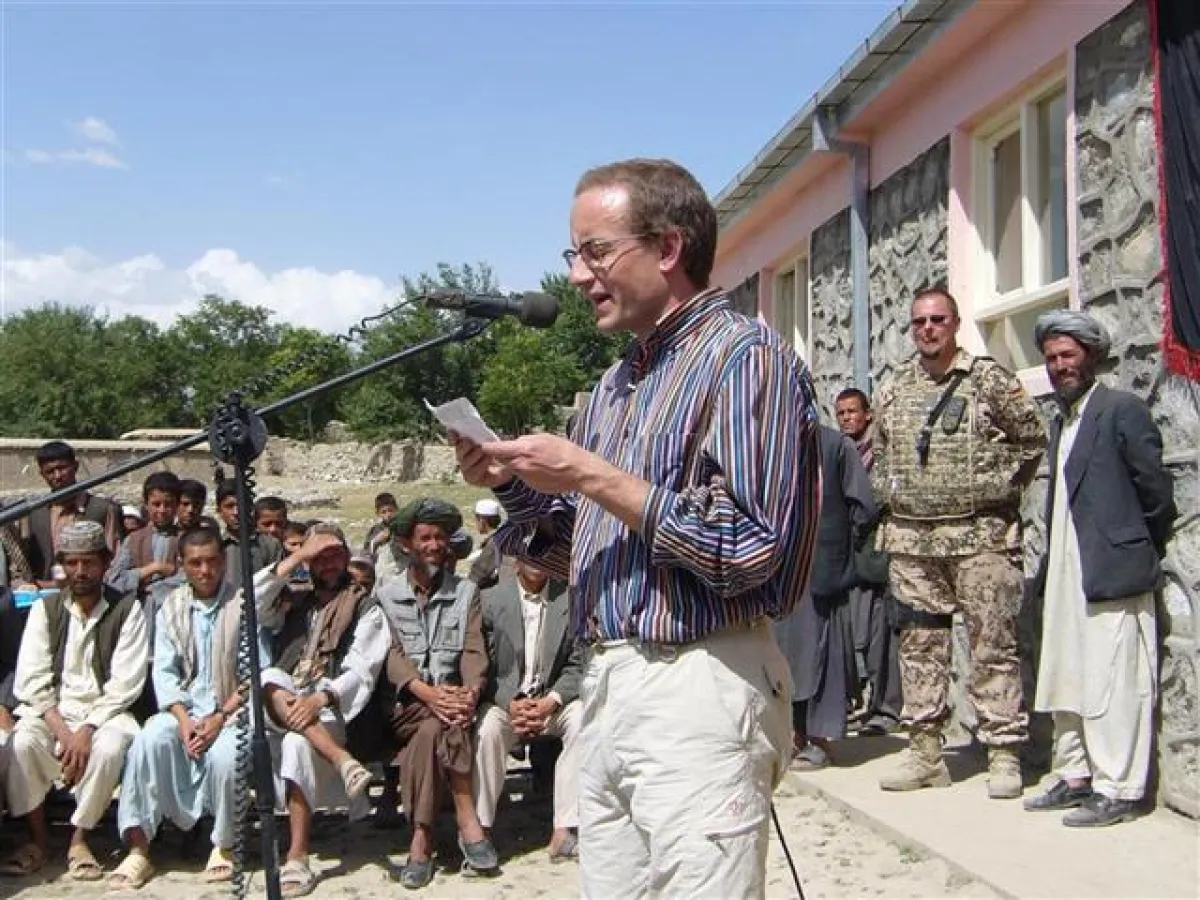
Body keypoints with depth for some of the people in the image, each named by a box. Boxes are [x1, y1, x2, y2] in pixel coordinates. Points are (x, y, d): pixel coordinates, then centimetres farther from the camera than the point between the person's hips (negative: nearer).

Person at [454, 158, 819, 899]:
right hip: (607, 684, 8)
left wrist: (594, 479, -16)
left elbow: (748, 549, -18)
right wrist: (514, 485, 2)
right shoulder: (617, 386, 17)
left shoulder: (745, 357, -8)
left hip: (698, 690, -8)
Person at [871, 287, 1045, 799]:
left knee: (993, 644, -2)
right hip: (911, 538, 5)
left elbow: (1031, 439, 3)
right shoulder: (892, 389, 13)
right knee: (919, 644, 8)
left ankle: (1004, 754, 5)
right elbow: (877, 453, 23)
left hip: (980, 535, -4)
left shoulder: (990, 379, 0)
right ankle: (925, 751, 17)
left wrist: (999, 486, -3)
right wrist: (888, 493, 10)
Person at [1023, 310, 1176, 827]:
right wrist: (1050, 564, 11)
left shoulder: (1122, 410, -7)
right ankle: (1076, 778, 23)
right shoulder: (1061, 420, 17)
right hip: (1066, 578, 9)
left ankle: (1118, 790, 2)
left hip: (1112, 574, -8)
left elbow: (1157, 495, -7)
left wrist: (1140, 555, 1)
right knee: (1065, 682, 13)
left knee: (1113, 684, -5)